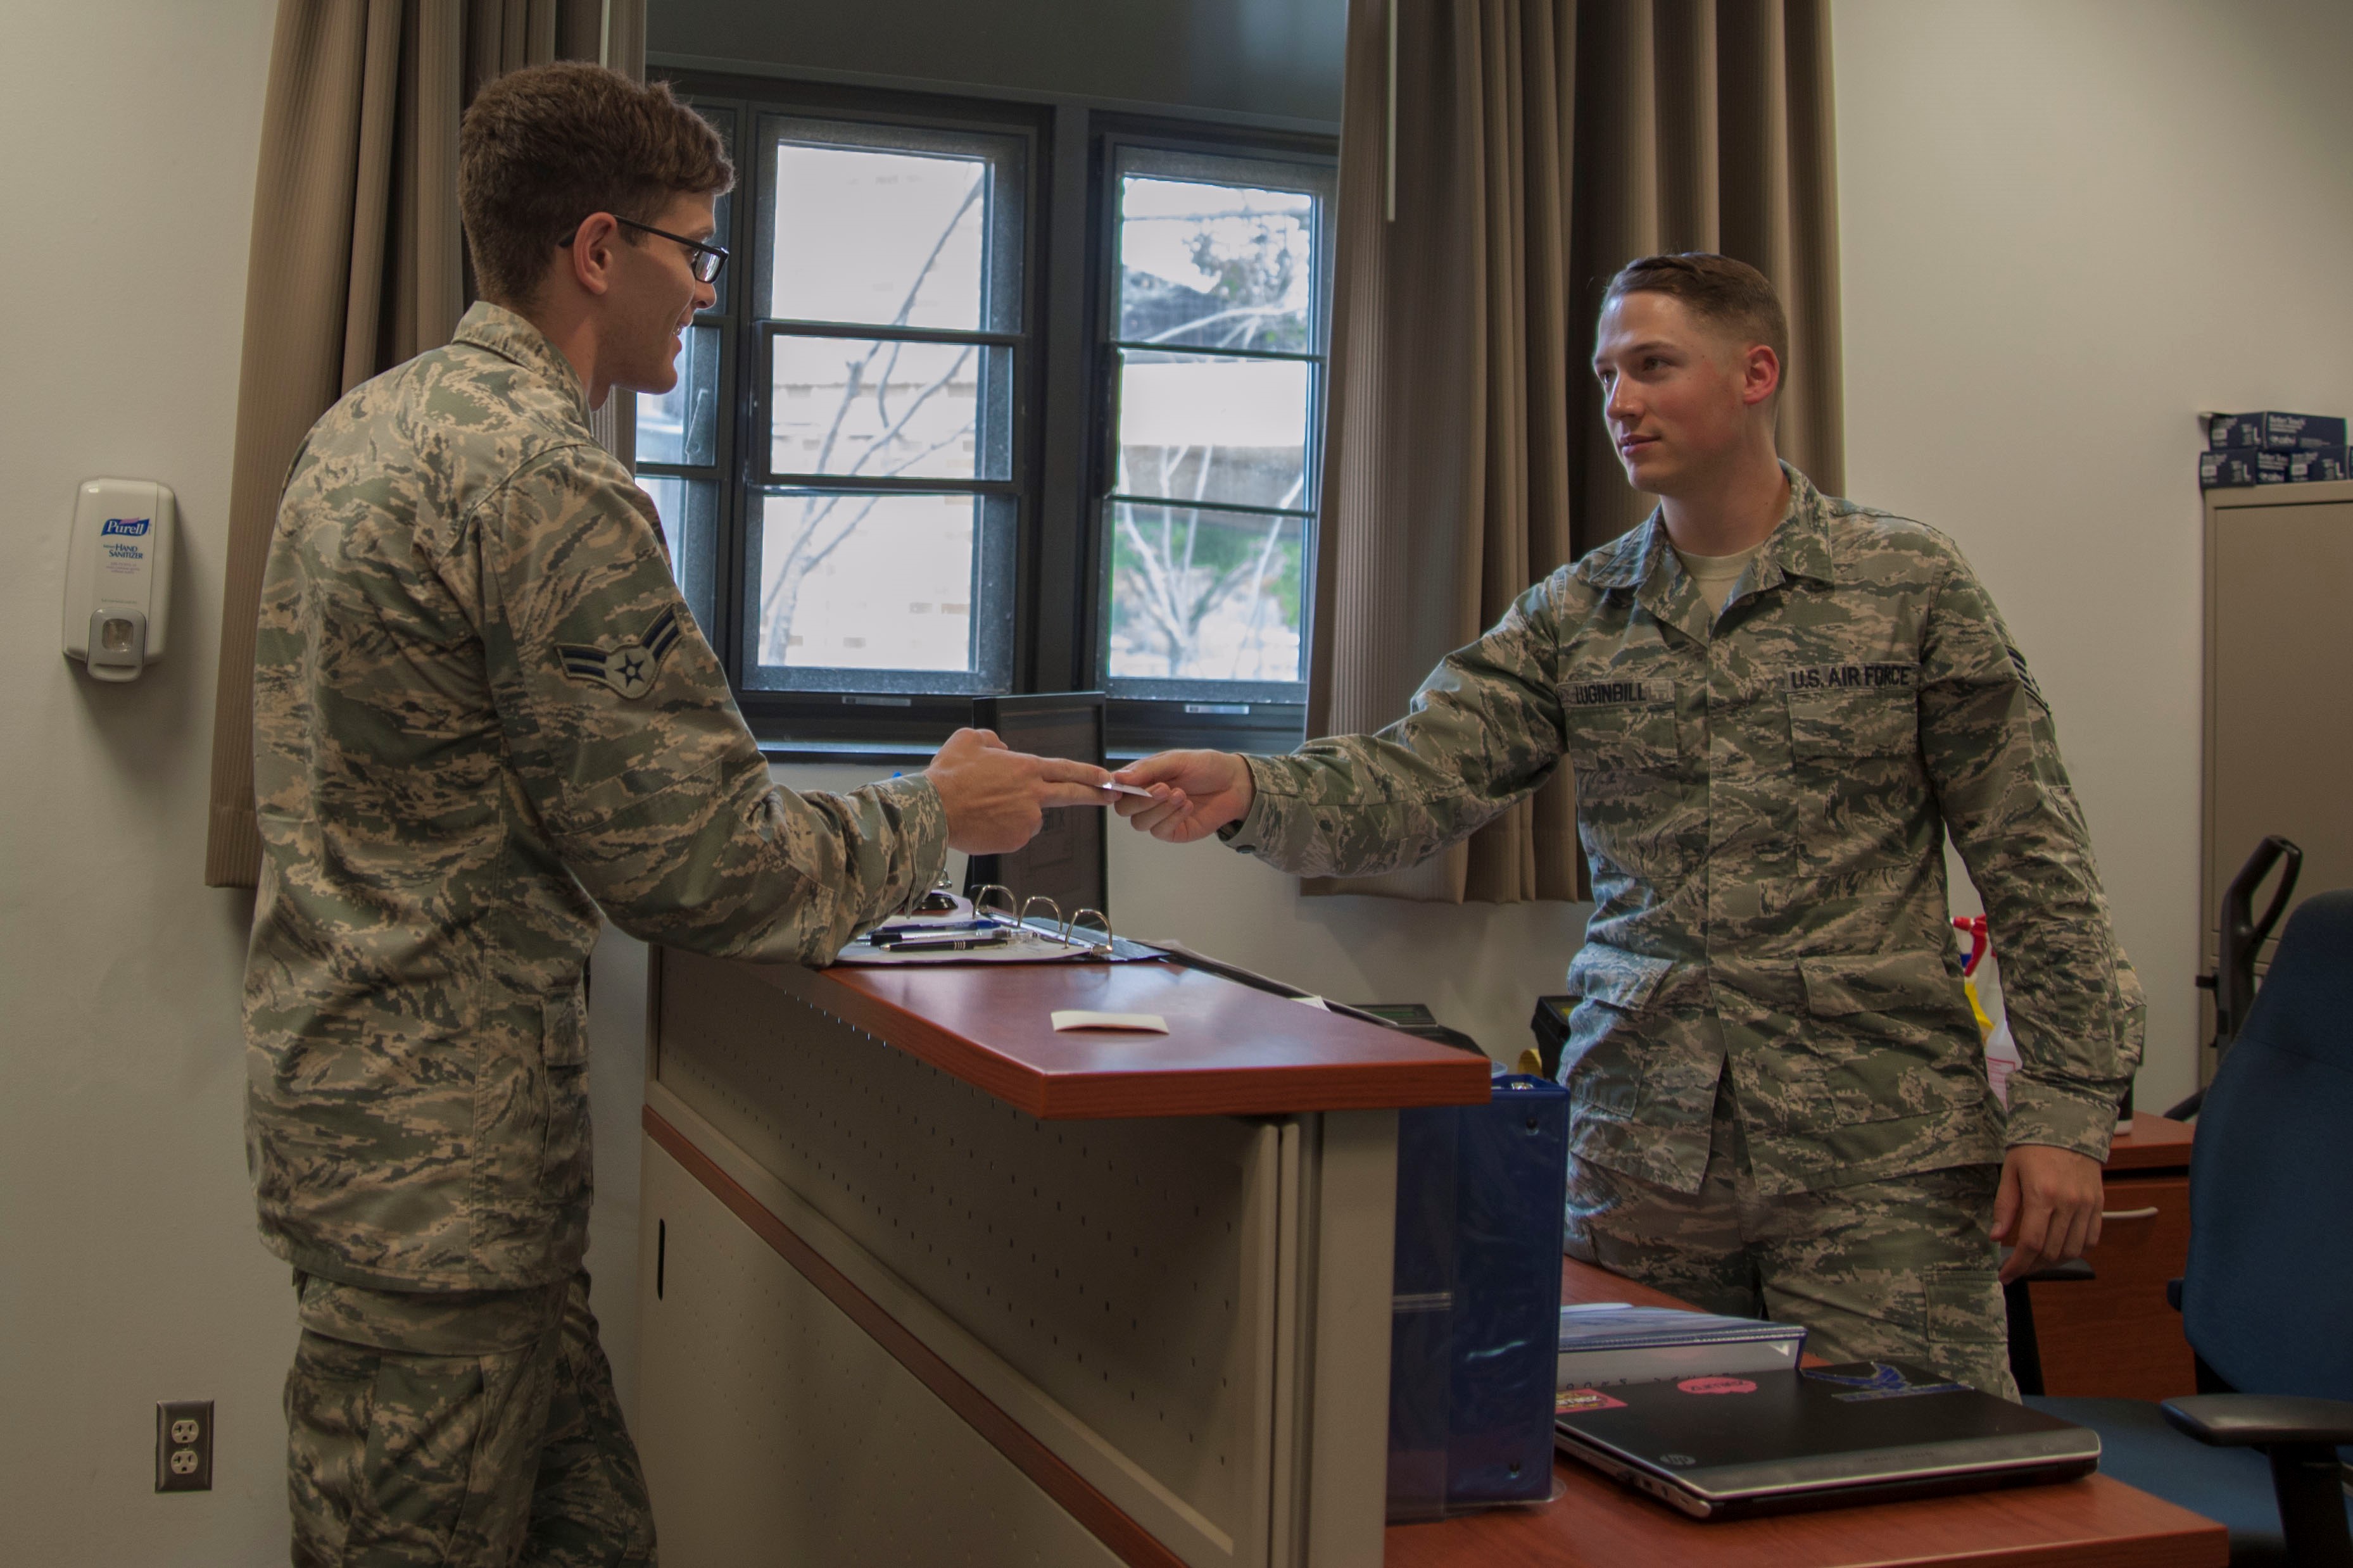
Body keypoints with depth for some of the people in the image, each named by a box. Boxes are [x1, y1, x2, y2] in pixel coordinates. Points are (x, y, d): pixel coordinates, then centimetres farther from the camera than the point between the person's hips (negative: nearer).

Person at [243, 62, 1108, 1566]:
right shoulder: (555, 489, -20)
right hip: (442, 1163, -10)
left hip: (338, 1086, 10)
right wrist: (938, 815, -4)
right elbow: (702, 866, -20)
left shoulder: (368, 421, 12)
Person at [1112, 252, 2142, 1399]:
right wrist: (1249, 792, -22)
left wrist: (2067, 1107, -5)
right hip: (1633, 1142, 3)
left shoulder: (1909, 585, 1)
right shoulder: (1574, 616, 9)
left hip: (1872, 1146, -2)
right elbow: (1408, 780, -3)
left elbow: (2033, 864, 0)